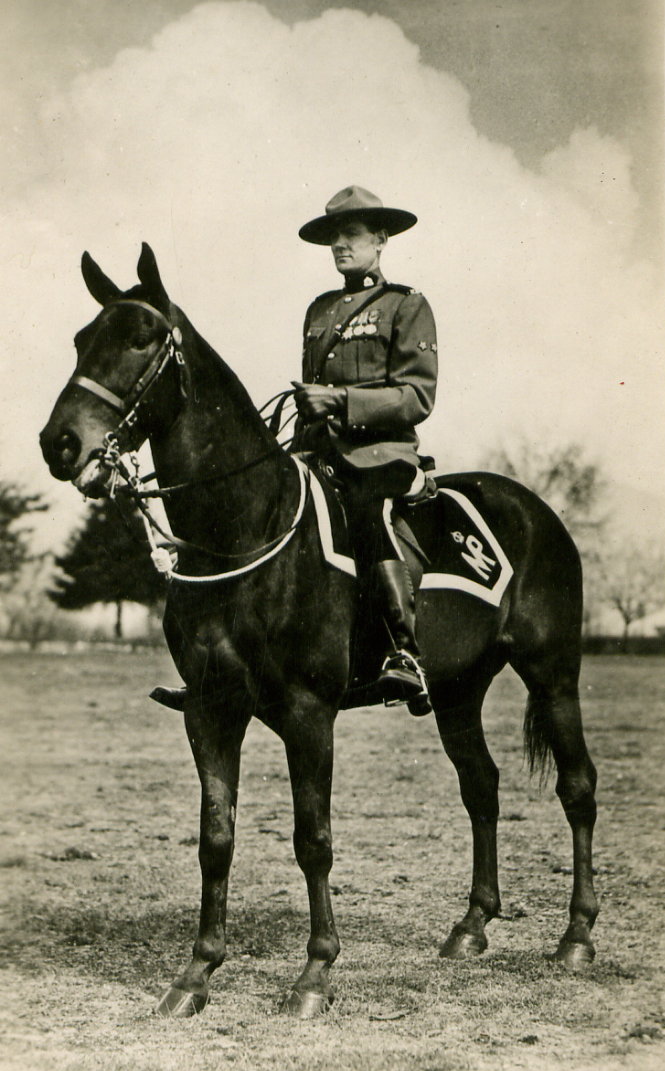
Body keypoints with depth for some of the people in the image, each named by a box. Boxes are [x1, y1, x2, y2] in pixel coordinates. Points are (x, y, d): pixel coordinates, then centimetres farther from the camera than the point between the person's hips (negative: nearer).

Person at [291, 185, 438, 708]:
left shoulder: (406, 306, 4)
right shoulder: (320, 309, 23)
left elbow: (417, 397, -5)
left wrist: (340, 400, -15)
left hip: (381, 451, -6)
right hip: (318, 450, 6)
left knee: (368, 509, -34)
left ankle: (407, 653, -37)